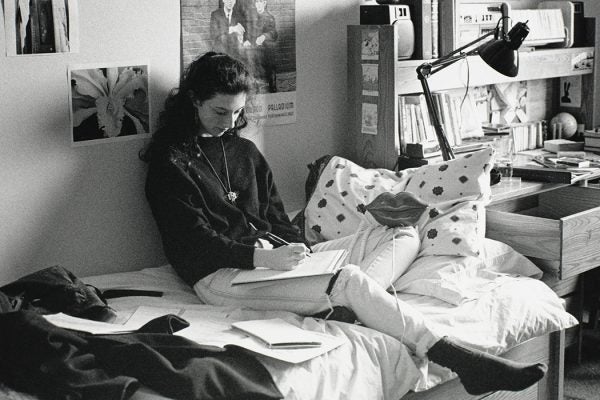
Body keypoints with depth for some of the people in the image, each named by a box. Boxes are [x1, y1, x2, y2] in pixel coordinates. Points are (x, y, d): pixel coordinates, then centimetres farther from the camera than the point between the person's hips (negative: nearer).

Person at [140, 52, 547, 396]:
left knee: (407, 236, 0)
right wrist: (262, 258, -25)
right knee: (349, 279, -31)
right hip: (222, 274, -8)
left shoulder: (244, 151, 20)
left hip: (270, 254, 8)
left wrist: (300, 251, -3)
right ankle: (464, 362, -35)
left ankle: (348, 300, -28)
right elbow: (195, 239, -11)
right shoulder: (170, 162, -2)